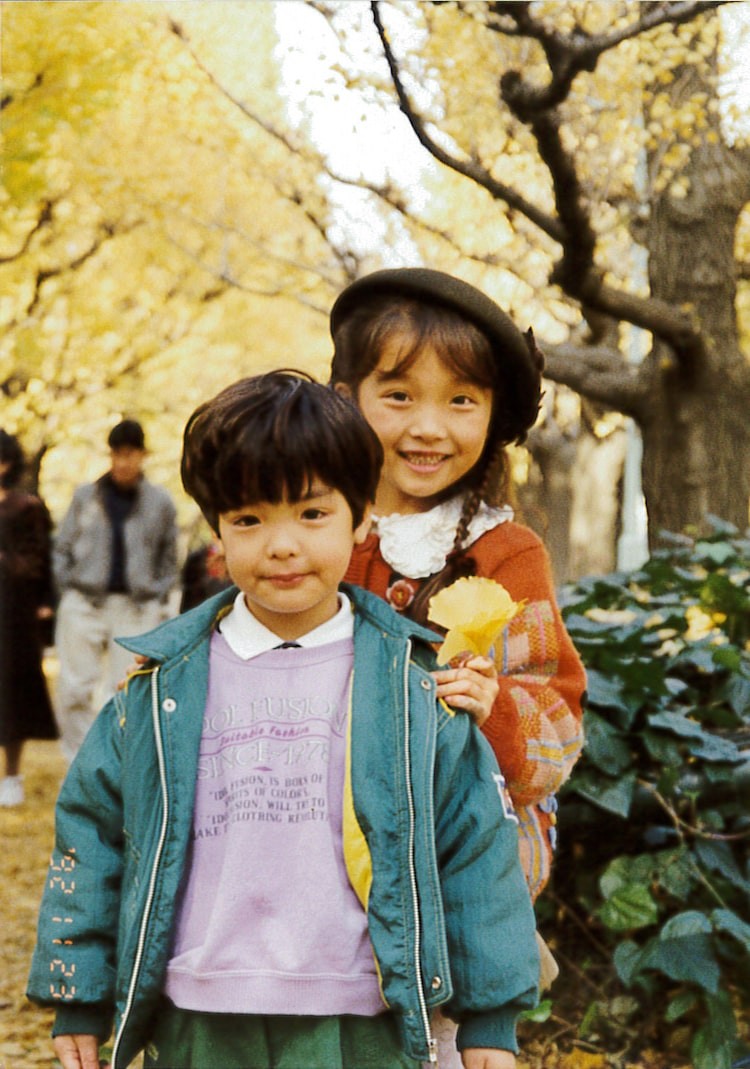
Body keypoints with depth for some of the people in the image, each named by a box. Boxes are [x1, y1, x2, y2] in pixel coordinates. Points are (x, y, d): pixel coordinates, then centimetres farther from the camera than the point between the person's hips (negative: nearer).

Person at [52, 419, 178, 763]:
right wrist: (69, 590, 3)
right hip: (84, 604, 1)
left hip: (136, 609, -1)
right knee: (75, 689, -1)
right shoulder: (86, 496, 6)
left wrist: (157, 599, 4)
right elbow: (61, 548, 12)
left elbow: (169, 559, 12)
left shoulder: (160, 502, 5)